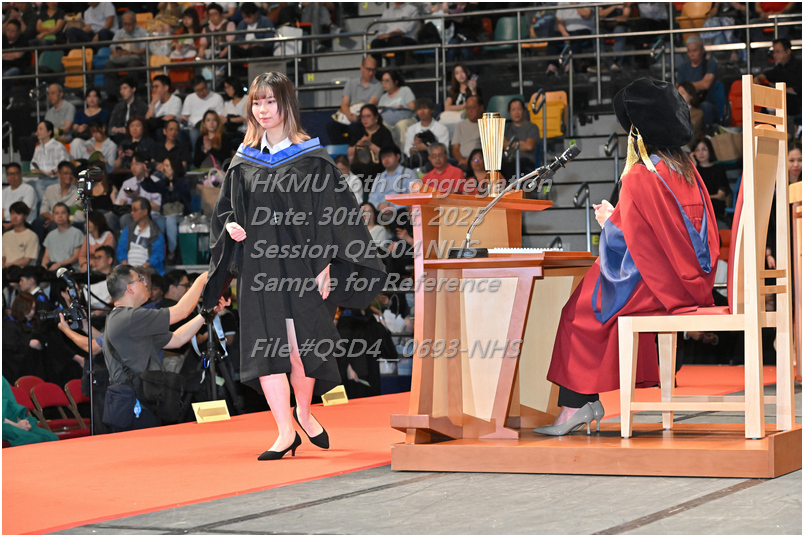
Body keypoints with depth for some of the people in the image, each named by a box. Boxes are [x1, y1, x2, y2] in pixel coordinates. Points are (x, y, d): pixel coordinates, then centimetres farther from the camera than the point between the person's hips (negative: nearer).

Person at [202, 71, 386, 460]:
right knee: (265, 345, -5)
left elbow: (330, 211, -3)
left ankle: (303, 410, 26)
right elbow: (227, 207, 18)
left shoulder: (311, 159, -1)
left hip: (300, 264, -3)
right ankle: (285, 432, -2)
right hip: (257, 265, 3)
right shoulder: (244, 162, 10)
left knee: (301, 347, -2)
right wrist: (229, 225, -5)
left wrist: (324, 264, -11)